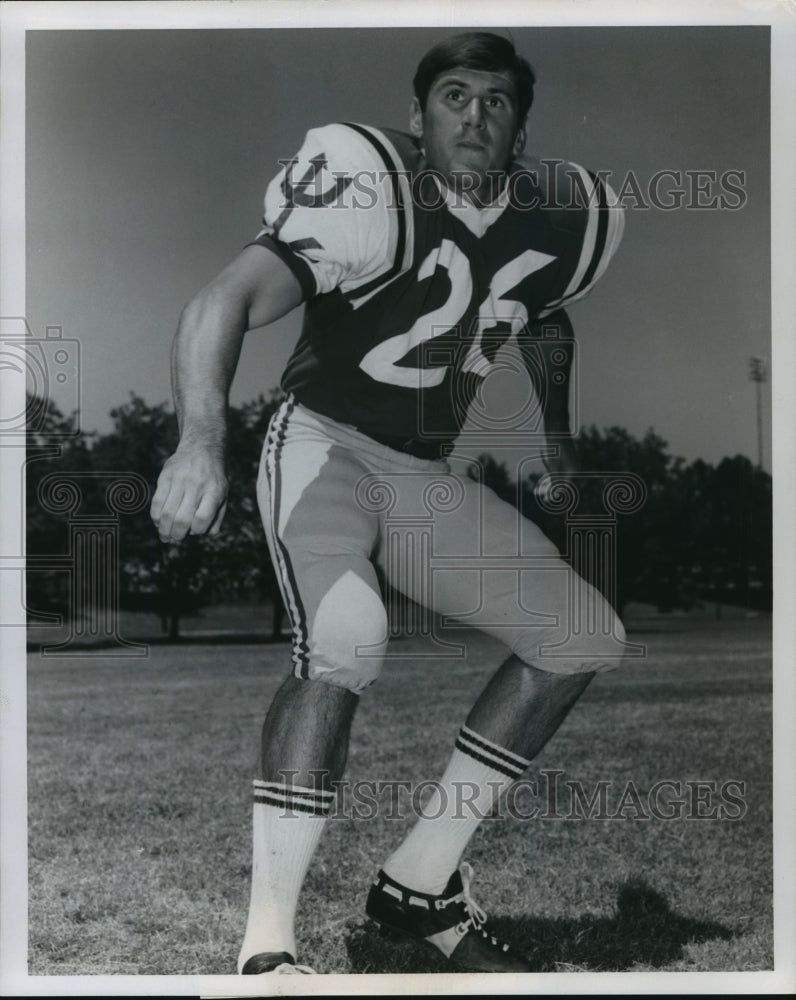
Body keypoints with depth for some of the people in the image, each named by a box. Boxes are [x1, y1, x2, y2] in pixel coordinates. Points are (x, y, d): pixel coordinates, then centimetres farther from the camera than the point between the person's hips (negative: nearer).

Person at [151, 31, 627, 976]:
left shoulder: (555, 223, 1)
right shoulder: (376, 195, -19)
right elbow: (224, 303, -33)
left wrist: (557, 430, 30)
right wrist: (201, 443, -49)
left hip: (426, 477, 7)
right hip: (323, 445, -7)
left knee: (585, 637, 3)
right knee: (348, 633, -34)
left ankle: (419, 883, 7)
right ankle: (265, 947, -27)